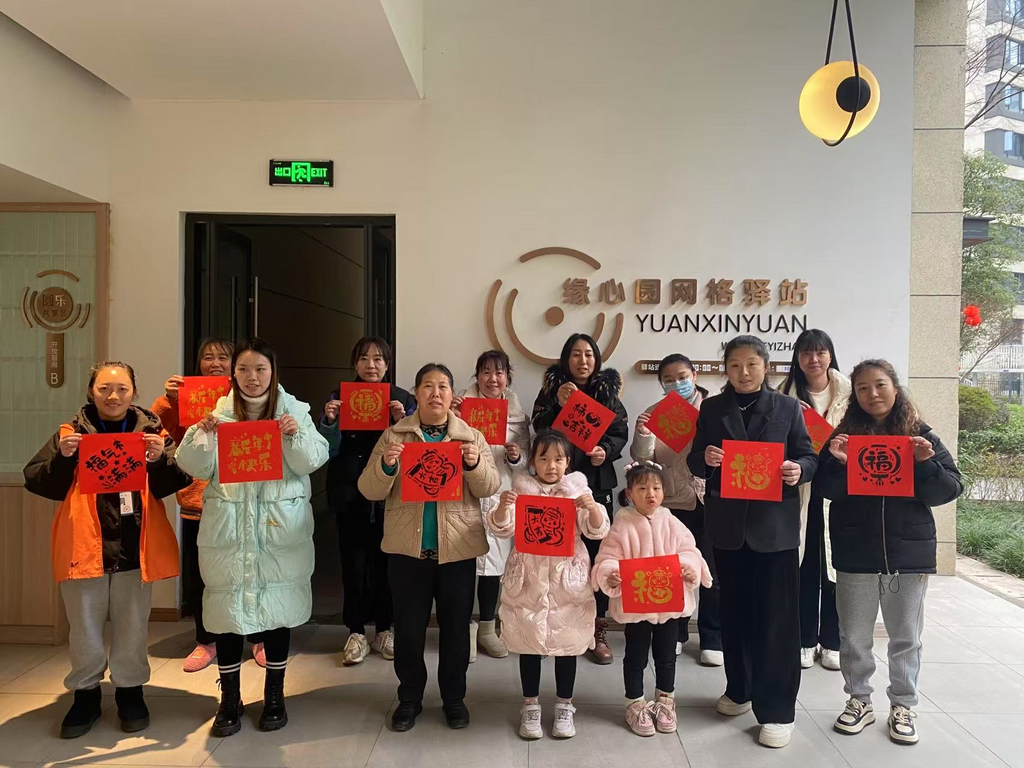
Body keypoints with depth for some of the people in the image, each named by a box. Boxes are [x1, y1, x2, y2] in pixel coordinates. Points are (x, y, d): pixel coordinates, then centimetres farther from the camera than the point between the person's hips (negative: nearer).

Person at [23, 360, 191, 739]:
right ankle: (85, 695, 30)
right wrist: (62, 457, -18)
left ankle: (130, 691, 30)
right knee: (84, 629, 10)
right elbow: (36, 482, -2)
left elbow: (175, 482, -4)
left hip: (135, 547, 0)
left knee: (132, 627, 12)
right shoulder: (72, 431, 2)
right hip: (85, 546, 0)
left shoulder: (151, 429, 2)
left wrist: (162, 459, -23)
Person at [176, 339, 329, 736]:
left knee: (277, 607, 8)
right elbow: (197, 468, -1)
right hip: (228, 529, 1)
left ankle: (274, 696, 26)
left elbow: (311, 462, -5)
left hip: (280, 529, 0)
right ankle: (229, 700, 23)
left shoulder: (294, 410, 1)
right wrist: (201, 434, -18)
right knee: (227, 607, 5)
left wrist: (296, 435, -22)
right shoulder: (218, 411, 3)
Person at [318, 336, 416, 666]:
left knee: (386, 560, 5)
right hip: (351, 494, 0)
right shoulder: (340, 397, 5)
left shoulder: (403, 399, 4)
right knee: (354, 562, 0)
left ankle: (384, 630, 21)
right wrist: (329, 421, -14)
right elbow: (330, 451, 3)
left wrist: (402, 422, -16)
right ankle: (356, 632, 15)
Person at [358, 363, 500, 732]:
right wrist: (386, 465, -23)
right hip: (407, 547, 0)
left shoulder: (471, 437, 3)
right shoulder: (394, 435, 1)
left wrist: (475, 464, -23)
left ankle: (454, 697, 29)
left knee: (456, 625, 10)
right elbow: (370, 491, -3)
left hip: (457, 547, 1)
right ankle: (409, 697, 28)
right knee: (408, 625, 8)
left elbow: (489, 488, -3)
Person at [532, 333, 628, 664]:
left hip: (597, 484, 1)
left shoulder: (607, 389, 7)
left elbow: (621, 432, 2)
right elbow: (539, 428, -4)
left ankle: (599, 632, 12)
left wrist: (606, 450, -17)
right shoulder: (552, 388, 5)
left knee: (597, 555, 1)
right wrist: (558, 405, -21)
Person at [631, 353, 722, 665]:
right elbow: (641, 461, 0)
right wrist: (643, 436, -18)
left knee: (711, 572, 4)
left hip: (710, 502, -2)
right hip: (671, 504, 2)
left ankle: (712, 639, 20)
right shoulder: (653, 414, 3)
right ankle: (675, 632, 30)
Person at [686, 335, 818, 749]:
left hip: (776, 524, -2)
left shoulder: (788, 408, 2)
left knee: (776, 616, 0)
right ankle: (739, 689, 32)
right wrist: (705, 458, -18)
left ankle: (776, 709, 11)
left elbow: (808, 457, 2)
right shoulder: (711, 408, 6)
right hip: (729, 523, 2)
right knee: (734, 610, 13)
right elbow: (694, 462, 5)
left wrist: (799, 470, -20)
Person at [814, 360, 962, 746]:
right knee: (854, 635, 11)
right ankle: (859, 701, 28)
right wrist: (837, 463, -21)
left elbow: (950, 490, -2)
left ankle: (902, 707, 29)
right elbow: (825, 490, -3)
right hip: (855, 554, 0)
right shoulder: (844, 435, 1)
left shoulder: (922, 436, 1)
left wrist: (926, 465, -19)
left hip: (908, 551, 0)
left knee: (906, 637, 13)